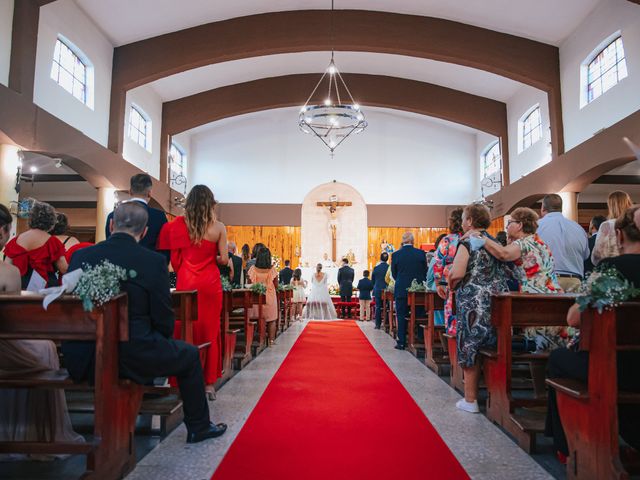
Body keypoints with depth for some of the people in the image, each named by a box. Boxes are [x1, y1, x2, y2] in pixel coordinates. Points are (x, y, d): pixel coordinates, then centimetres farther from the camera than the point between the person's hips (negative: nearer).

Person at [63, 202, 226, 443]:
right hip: (131, 359, -5)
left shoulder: (81, 256, 1)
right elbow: (163, 320, -8)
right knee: (190, 355, 20)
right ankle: (198, 427, 33)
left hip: (82, 361, 6)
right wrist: (158, 343, 13)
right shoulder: (154, 261, -11)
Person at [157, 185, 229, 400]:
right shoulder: (218, 227, -4)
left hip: (185, 282, 1)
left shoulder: (178, 225, 0)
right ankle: (209, 383, 15)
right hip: (210, 283, -1)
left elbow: (174, 257, 0)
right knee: (209, 331, 8)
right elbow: (224, 259, -4)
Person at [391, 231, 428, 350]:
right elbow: (425, 271, 3)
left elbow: (394, 273, 5)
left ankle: (402, 342, 5)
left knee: (401, 316, 5)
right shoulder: (421, 253, -4)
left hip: (401, 290, -1)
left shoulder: (396, 255, -5)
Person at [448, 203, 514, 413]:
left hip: (473, 304, -6)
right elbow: (508, 272, 12)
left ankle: (470, 400, 10)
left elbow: (456, 273, -20)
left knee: (470, 350, 3)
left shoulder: (467, 243, -10)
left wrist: (451, 286, -2)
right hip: (497, 304, 6)